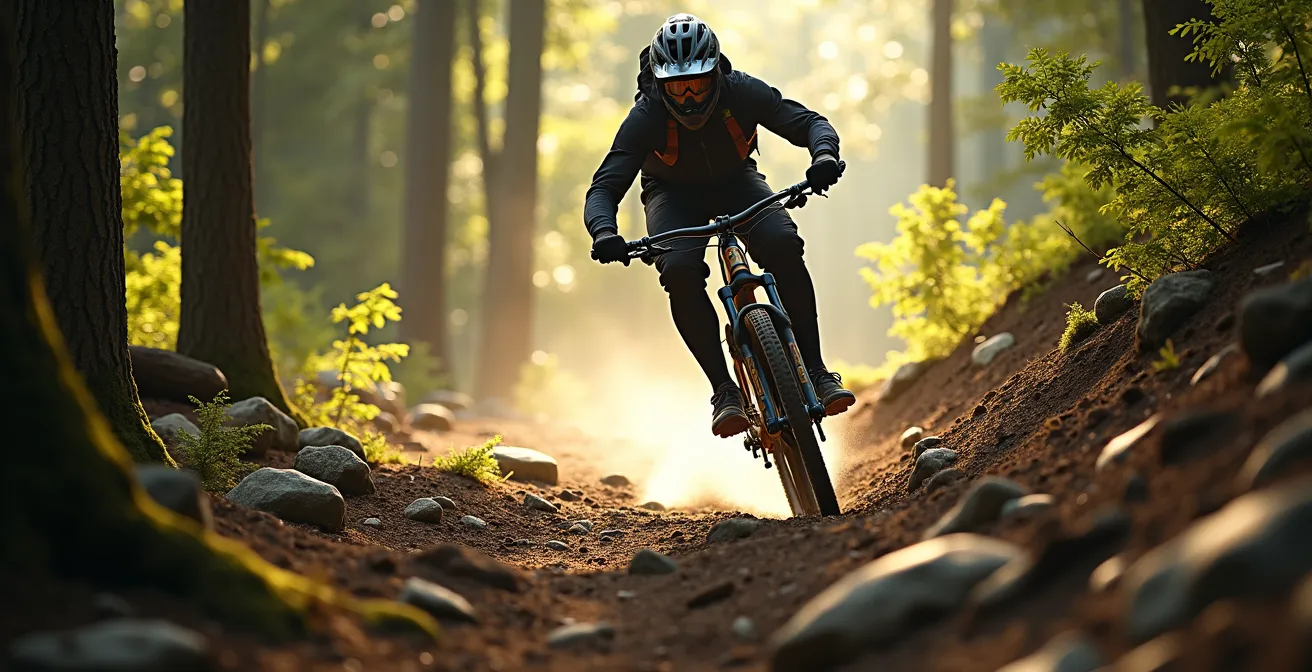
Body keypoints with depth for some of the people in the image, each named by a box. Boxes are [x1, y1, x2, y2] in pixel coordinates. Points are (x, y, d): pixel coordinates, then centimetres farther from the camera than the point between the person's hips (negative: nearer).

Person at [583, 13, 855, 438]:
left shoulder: (742, 92, -27)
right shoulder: (645, 117, -29)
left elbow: (808, 122, -25)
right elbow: (603, 190, -32)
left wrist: (824, 155, -48)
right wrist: (605, 234, -54)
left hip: (736, 181, 1)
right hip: (673, 193, -1)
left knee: (783, 245, -29)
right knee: (679, 269, -32)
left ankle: (815, 371, -21)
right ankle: (725, 391, -23)